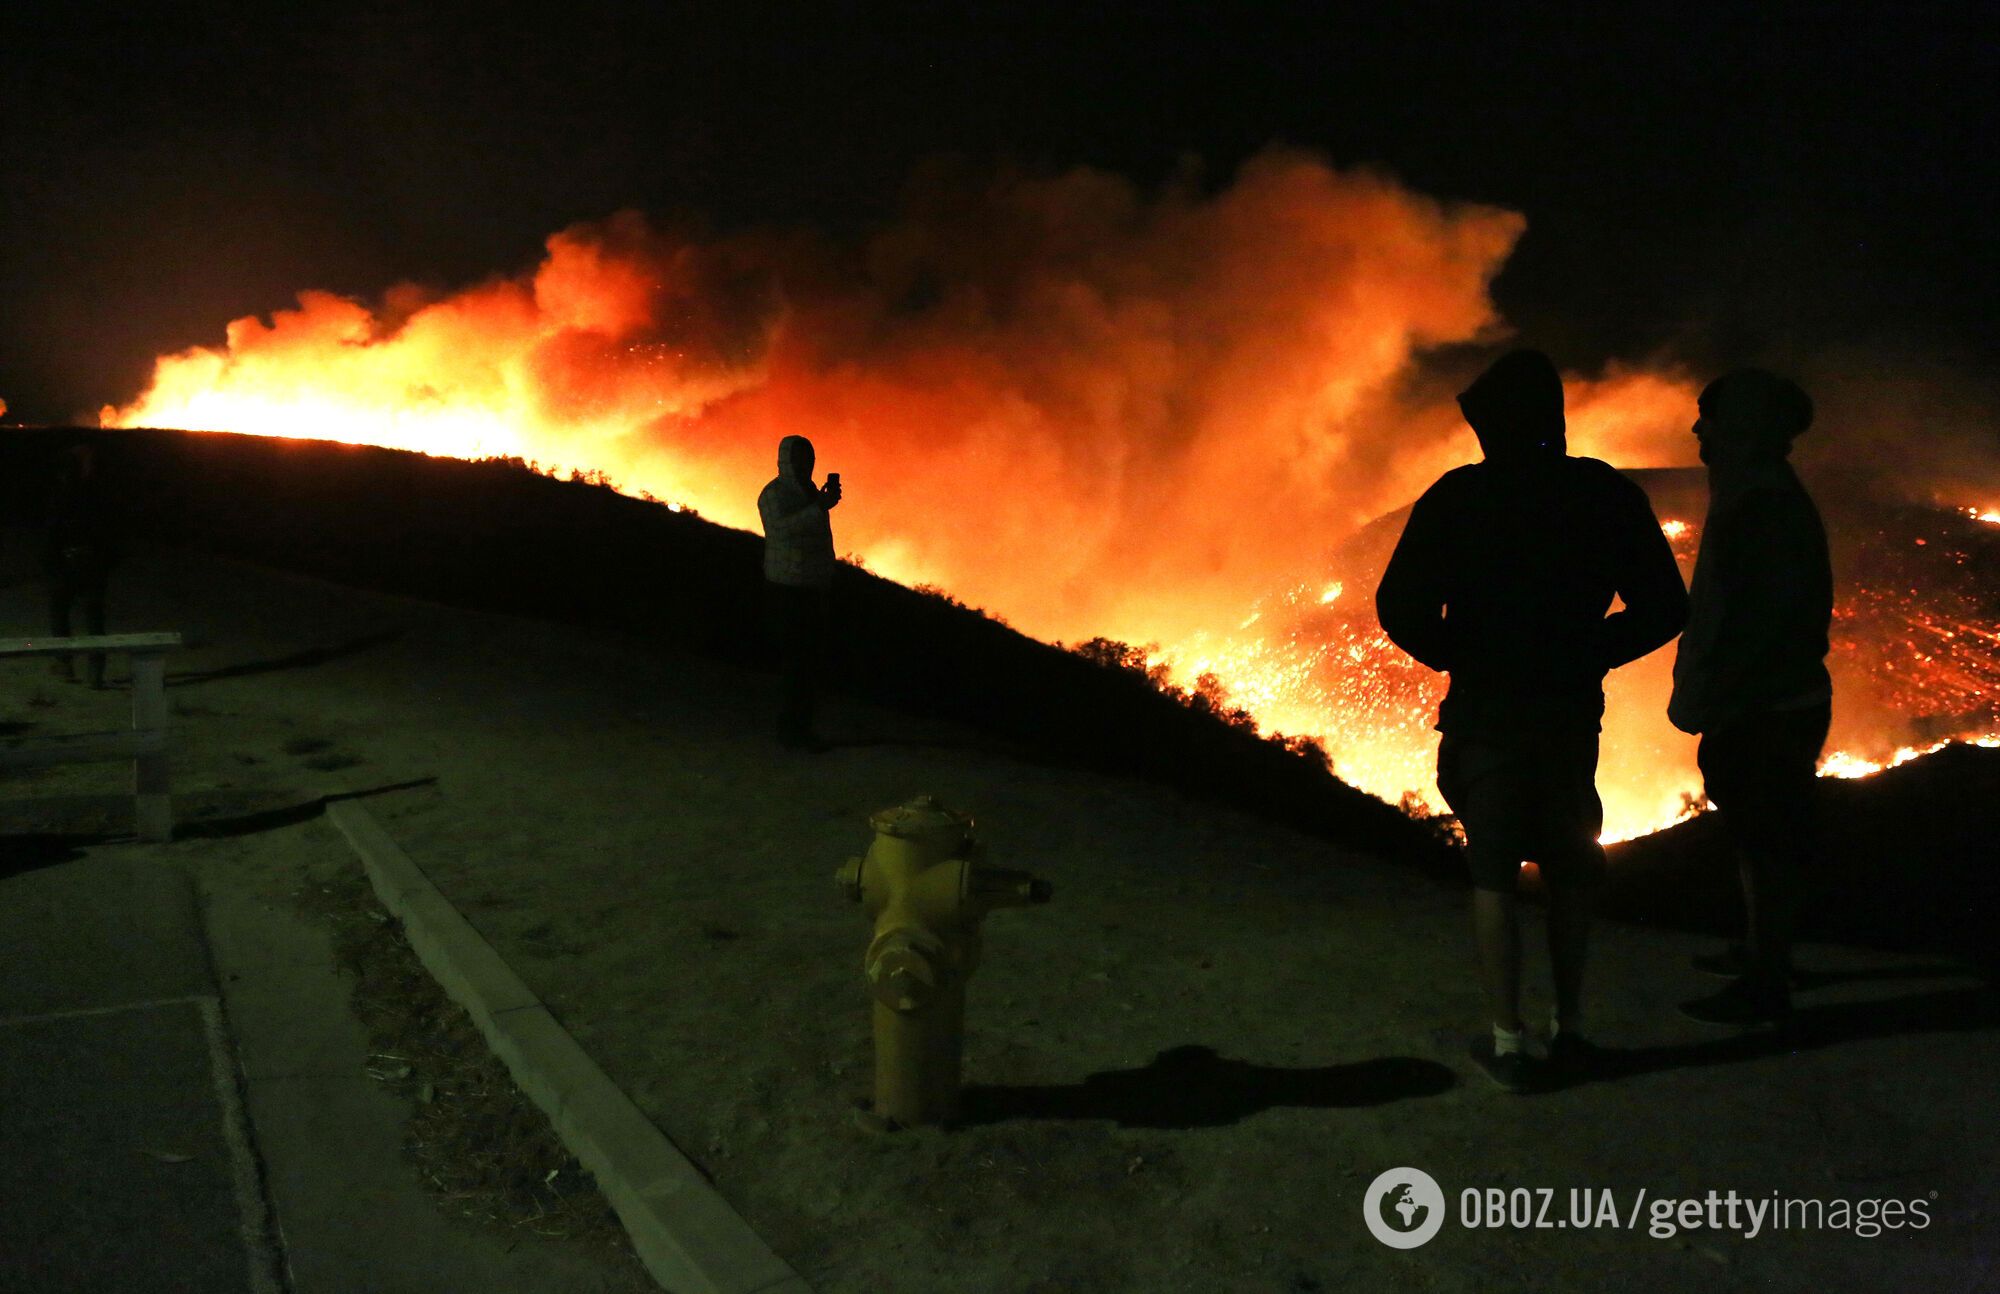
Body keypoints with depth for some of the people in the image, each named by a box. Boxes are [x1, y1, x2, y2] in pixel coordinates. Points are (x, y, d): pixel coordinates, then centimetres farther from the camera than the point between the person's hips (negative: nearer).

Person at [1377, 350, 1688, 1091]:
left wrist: (1458, 659, 3)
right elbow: (1663, 608, 1)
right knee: (1568, 869, 18)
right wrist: (1584, 657, 10)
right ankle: (1568, 1026, 26)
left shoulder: (1458, 497, -10)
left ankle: (1508, 1042, 9)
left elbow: (1402, 610, -14)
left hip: (1485, 715, -3)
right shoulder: (1606, 495, -1)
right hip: (1572, 715, 3)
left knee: (1493, 876, 7)